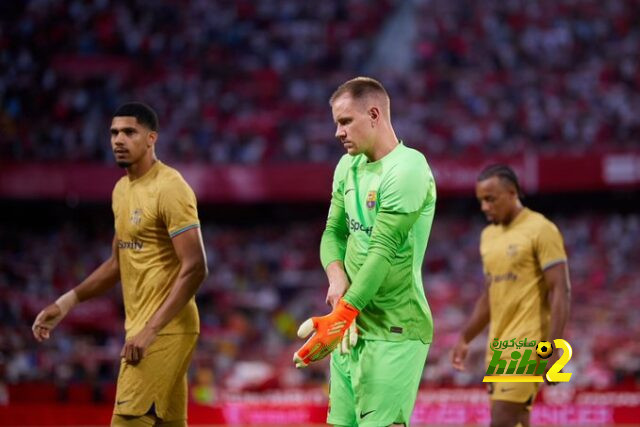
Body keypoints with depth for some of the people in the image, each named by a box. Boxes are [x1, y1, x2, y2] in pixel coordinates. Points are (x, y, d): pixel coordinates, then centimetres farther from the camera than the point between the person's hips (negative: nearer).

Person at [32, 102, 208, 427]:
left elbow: (194, 268, -20)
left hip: (166, 331, -9)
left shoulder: (169, 188, -14)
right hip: (139, 328, 9)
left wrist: (150, 330, -25)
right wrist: (66, 302, 15)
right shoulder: (121, 189, 14)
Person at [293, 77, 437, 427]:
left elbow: (383, 251, -21)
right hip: (353, 325, 8)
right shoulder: (348, 167, 12)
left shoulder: (406, 170, -15)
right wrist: (336, 277, -8)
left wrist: (341, 316, -25)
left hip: (393, 332, -8)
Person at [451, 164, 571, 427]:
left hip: (526, 345, -8)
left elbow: (559, 292, -13)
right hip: (498, 345, 8)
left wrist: (553, 350, -19)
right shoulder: (488, 235, 15)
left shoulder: (541, 230, -9)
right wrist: (465, 339, 19)